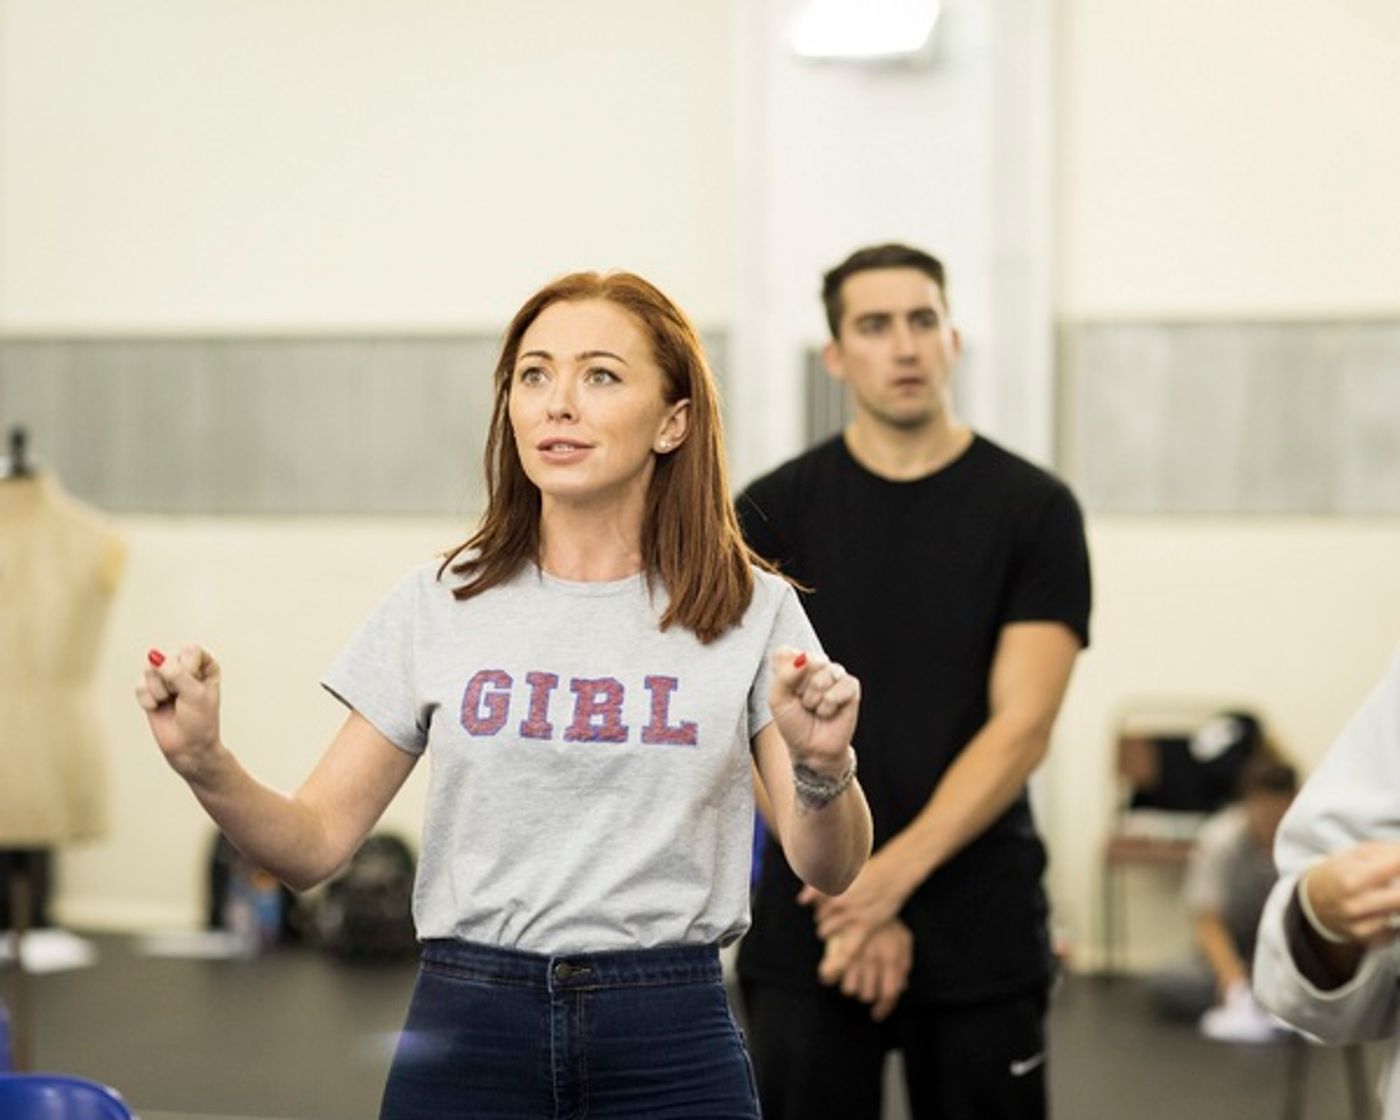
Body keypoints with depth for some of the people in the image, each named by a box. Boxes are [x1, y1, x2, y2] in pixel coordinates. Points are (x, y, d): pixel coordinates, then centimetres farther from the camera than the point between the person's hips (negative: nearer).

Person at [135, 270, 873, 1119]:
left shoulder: (752, 613, 1)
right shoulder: (439, 607, 4)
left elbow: (829, 871, -3)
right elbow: (315, 844, 3)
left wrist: (823, 765, -23)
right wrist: (206, 766, -15)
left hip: (670, 1047, -1)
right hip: (468, 1033, 1)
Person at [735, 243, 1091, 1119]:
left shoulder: (1033, 510, -1)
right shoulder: (775, 513, 3)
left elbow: (1021, 726, -8)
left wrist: (892, 875, -18)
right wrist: (851, 895, -11)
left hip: (981, 938, 0)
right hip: (810, 930, 1)